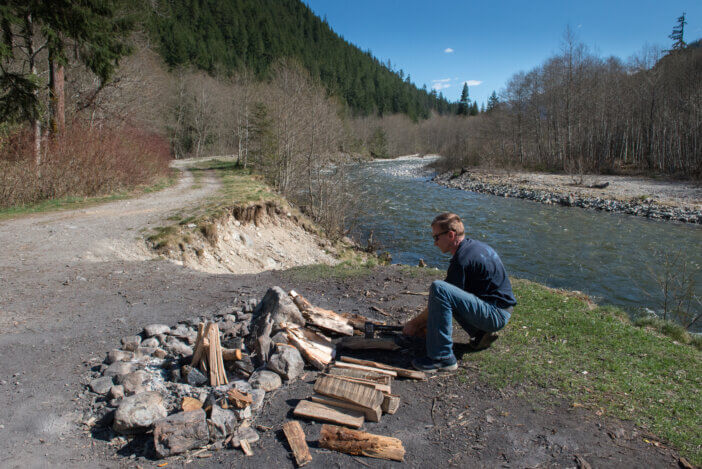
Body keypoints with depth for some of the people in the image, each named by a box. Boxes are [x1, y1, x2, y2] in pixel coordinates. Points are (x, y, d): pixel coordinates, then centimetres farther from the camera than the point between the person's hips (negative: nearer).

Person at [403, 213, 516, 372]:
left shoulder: (462, 259, -18)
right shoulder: (474, 245, 12)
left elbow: (440, 296, -14)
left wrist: (415, 323, 0)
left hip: (496, 314, -10)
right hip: (500, 312, 10)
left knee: (438, 288, -26)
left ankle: (442, 358, -22)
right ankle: (481, 333, 15)